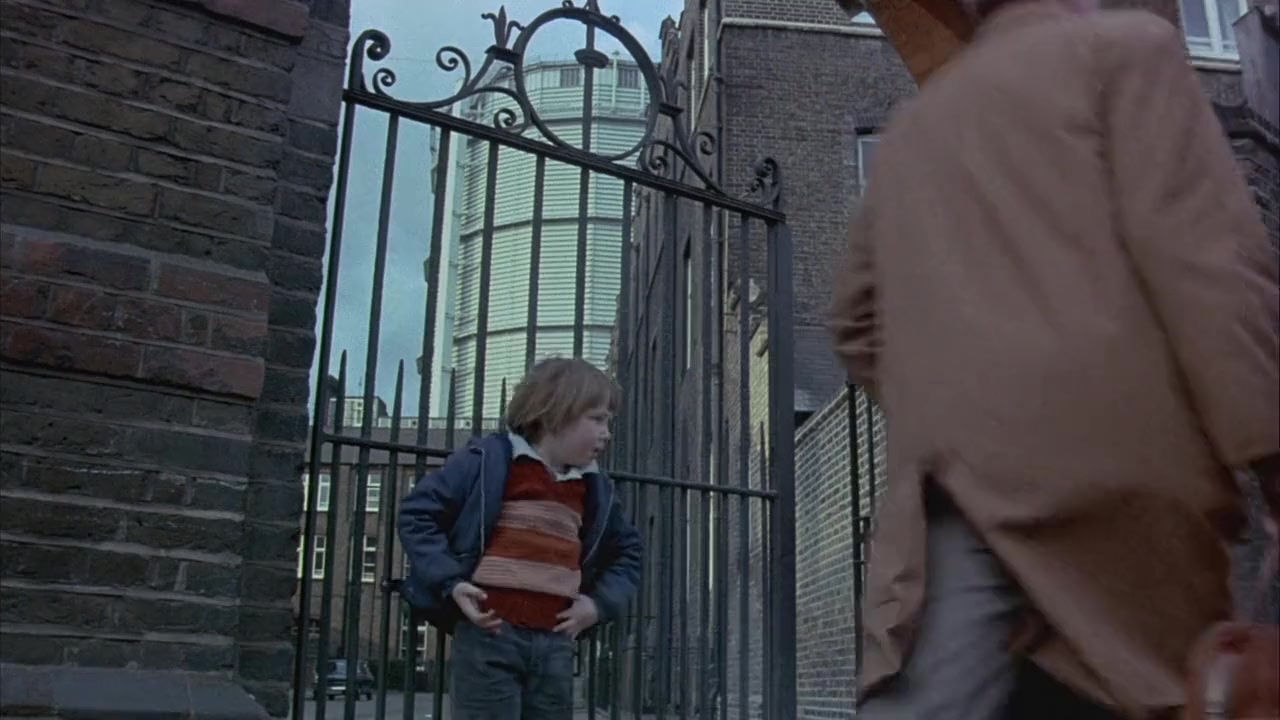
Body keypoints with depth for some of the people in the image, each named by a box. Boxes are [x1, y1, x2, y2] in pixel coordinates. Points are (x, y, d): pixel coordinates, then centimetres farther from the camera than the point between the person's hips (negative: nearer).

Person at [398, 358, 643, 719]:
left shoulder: (594, 489, 13)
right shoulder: (490, 460, -4)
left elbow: (628, 550, 26)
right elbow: (417, 514, -2)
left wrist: (600, 601, 8)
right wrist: (450, 582, -12)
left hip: (555, 644, 6)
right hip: (489, 635, -6)